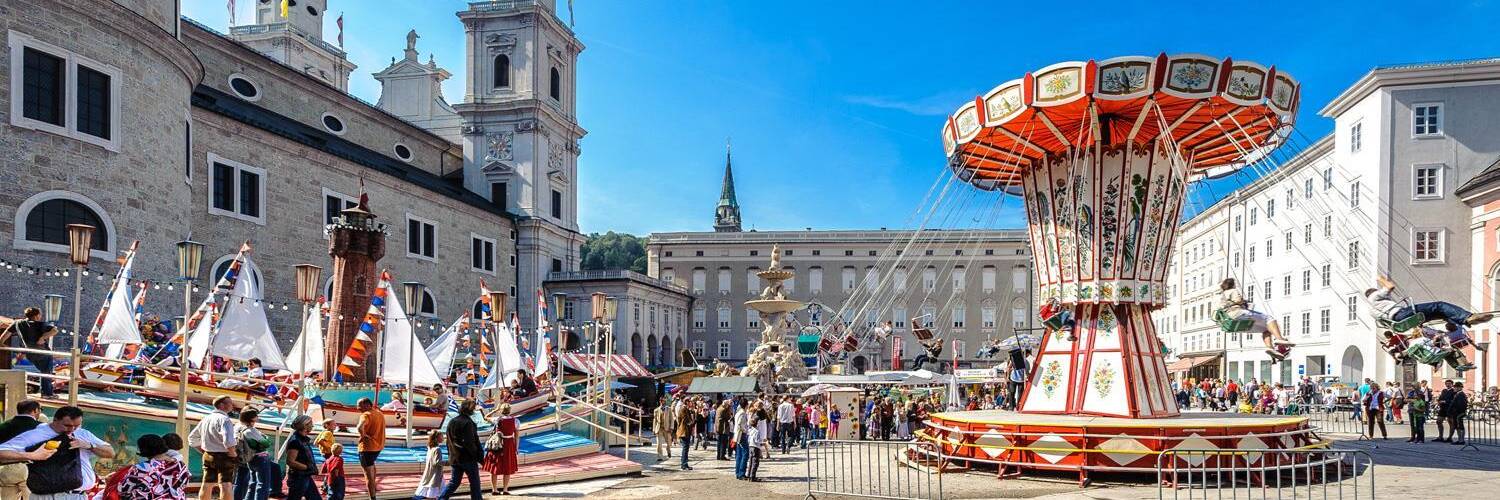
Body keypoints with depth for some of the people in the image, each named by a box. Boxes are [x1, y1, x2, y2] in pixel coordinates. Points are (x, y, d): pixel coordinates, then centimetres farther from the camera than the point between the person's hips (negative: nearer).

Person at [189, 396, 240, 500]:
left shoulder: (206, 419, 12)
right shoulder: (224, 419, -14)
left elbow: (192, 438, 21)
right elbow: (228, 441, -26)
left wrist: (203, 451, 20)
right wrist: (234, 455, -14)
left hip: (208, 456, 8)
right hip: (224, 456, -8)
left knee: (207, 485, 15)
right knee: (225, 485, -10)